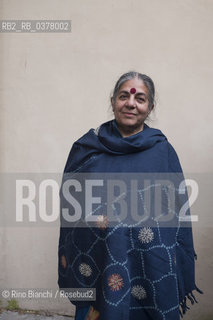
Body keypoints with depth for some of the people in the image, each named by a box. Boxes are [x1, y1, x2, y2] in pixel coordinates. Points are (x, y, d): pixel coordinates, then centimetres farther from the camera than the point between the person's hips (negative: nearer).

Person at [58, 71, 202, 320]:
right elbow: (68, 207, 5)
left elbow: (178, 214, 2)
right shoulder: (87, 148, 1)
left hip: (151, 272, 0)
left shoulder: (163, 151, 0)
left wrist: (182, 283, 1)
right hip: (94, 268, 1)